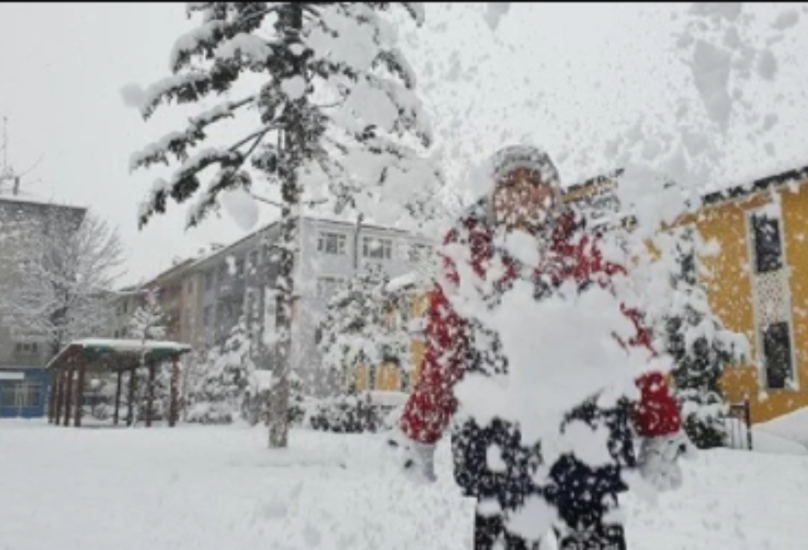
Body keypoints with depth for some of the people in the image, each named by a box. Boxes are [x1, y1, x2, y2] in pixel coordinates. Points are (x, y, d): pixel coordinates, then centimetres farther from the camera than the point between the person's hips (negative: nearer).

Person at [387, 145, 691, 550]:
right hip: (497, 441, 0)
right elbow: (441, 353, 9)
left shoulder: (589, 255, 6)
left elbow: (631, 341, 5)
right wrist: (418, 434, 10)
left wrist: (660, 434, 2)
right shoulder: (467, 259, 6)